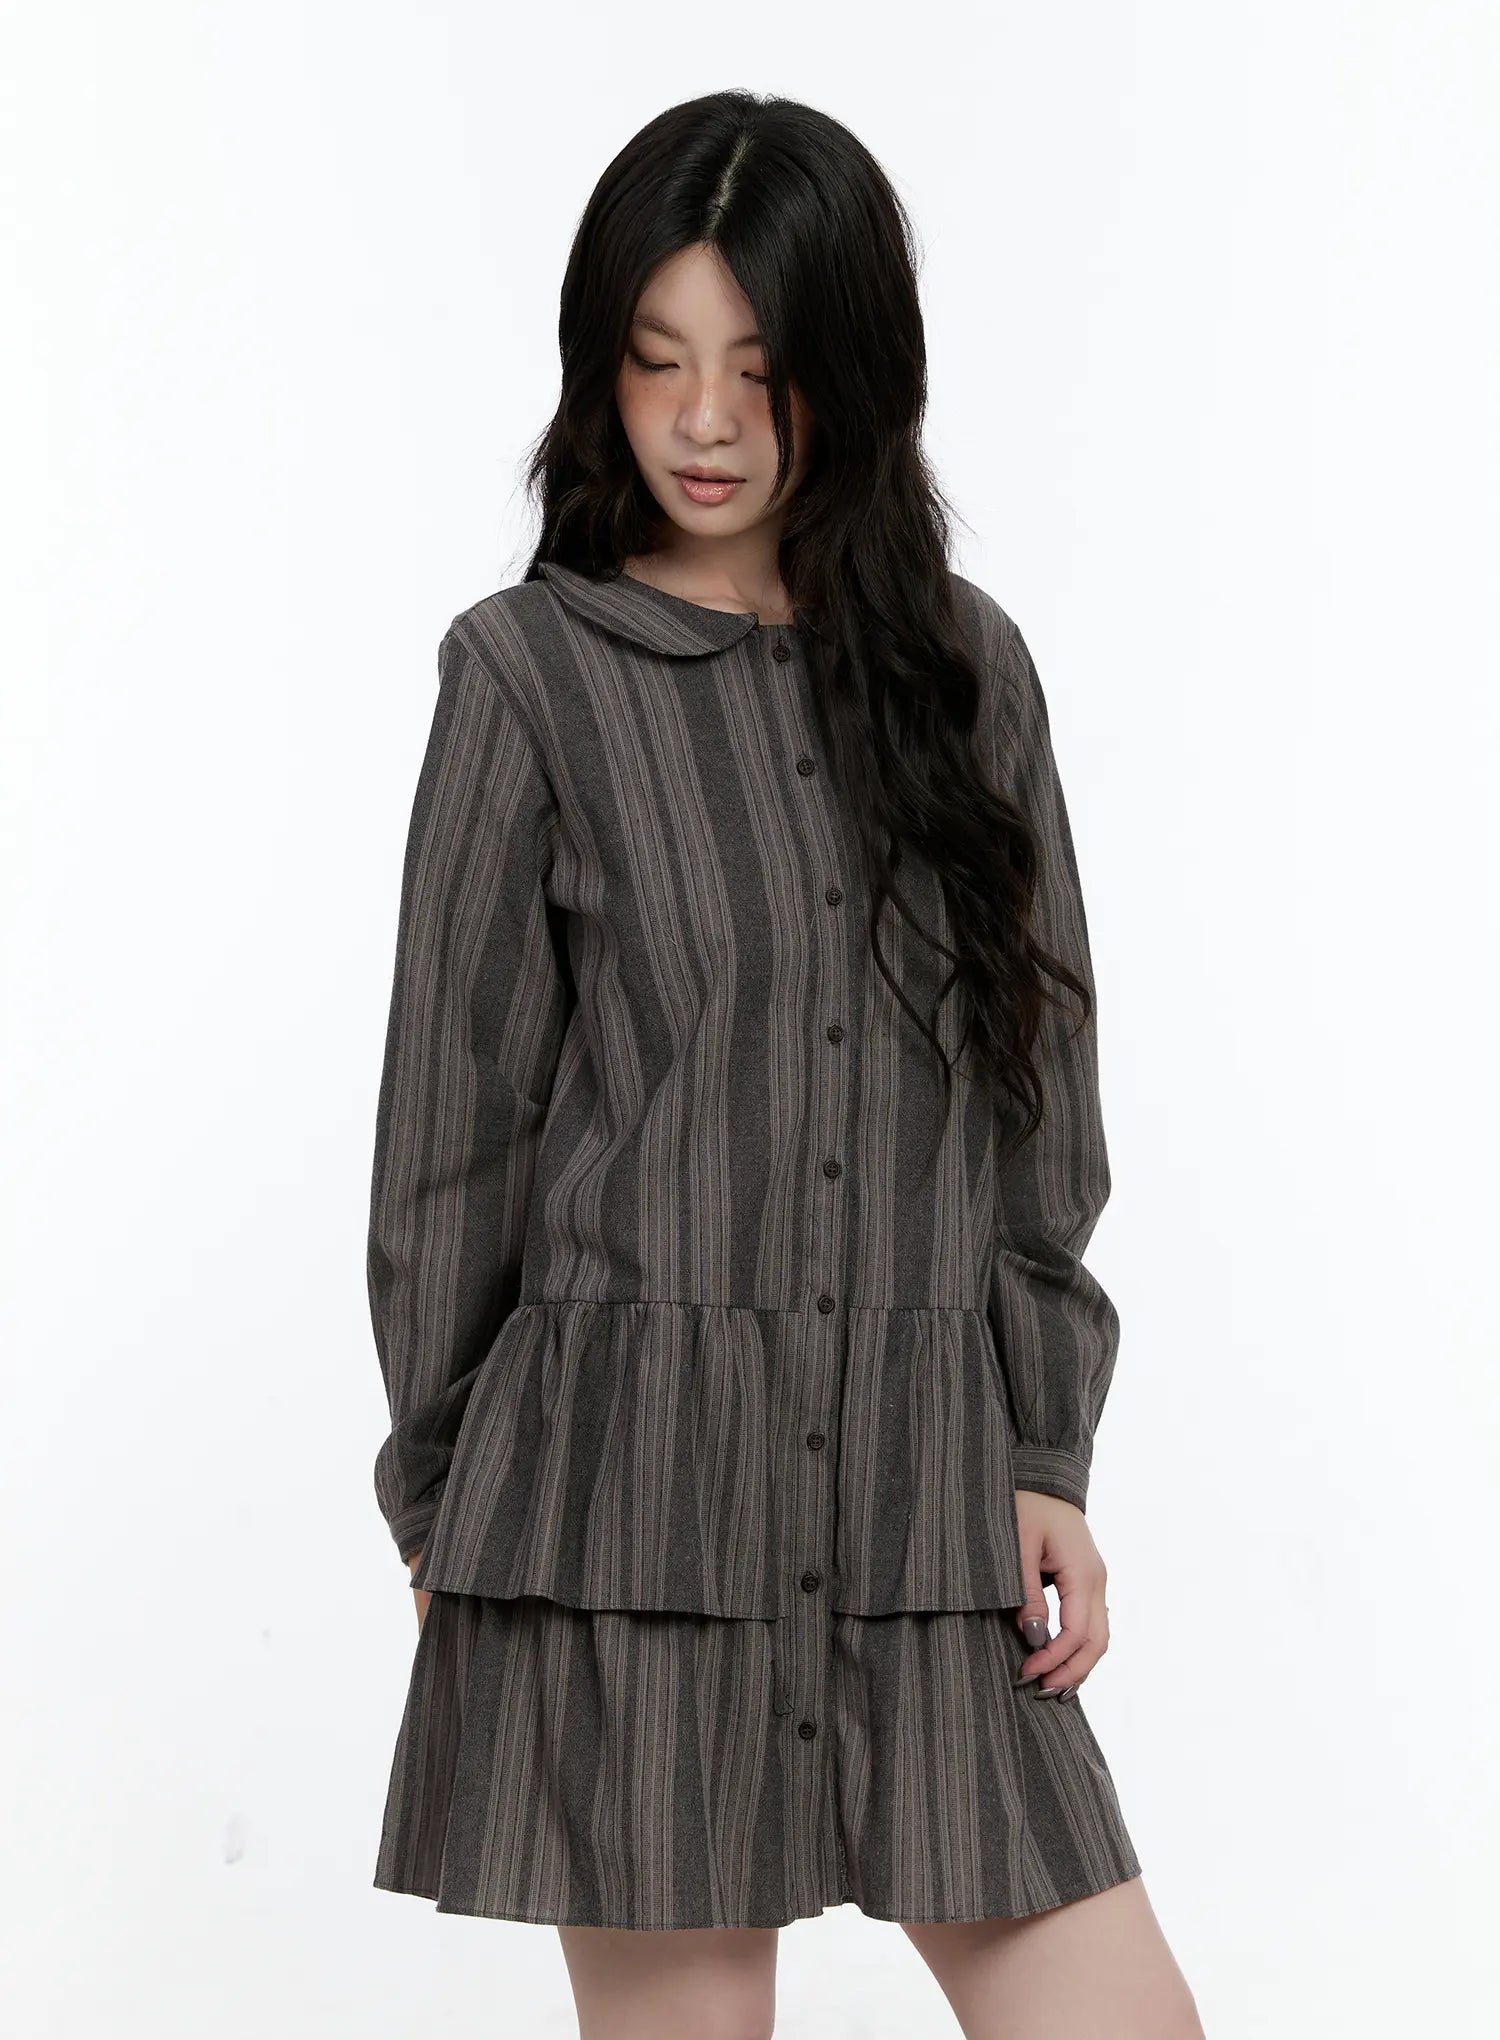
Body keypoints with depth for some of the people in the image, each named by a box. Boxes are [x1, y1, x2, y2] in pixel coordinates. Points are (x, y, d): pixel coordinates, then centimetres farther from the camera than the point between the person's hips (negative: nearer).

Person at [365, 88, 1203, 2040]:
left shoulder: (961, 665, 9)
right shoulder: (532, 672, 0)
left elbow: (1039, 1095, 11)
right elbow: (452, 1117, 2)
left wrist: (1045, 1458, 7)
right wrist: (438, 1497, 5)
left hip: (922, 1492, 4)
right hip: (631, 1483, -3)